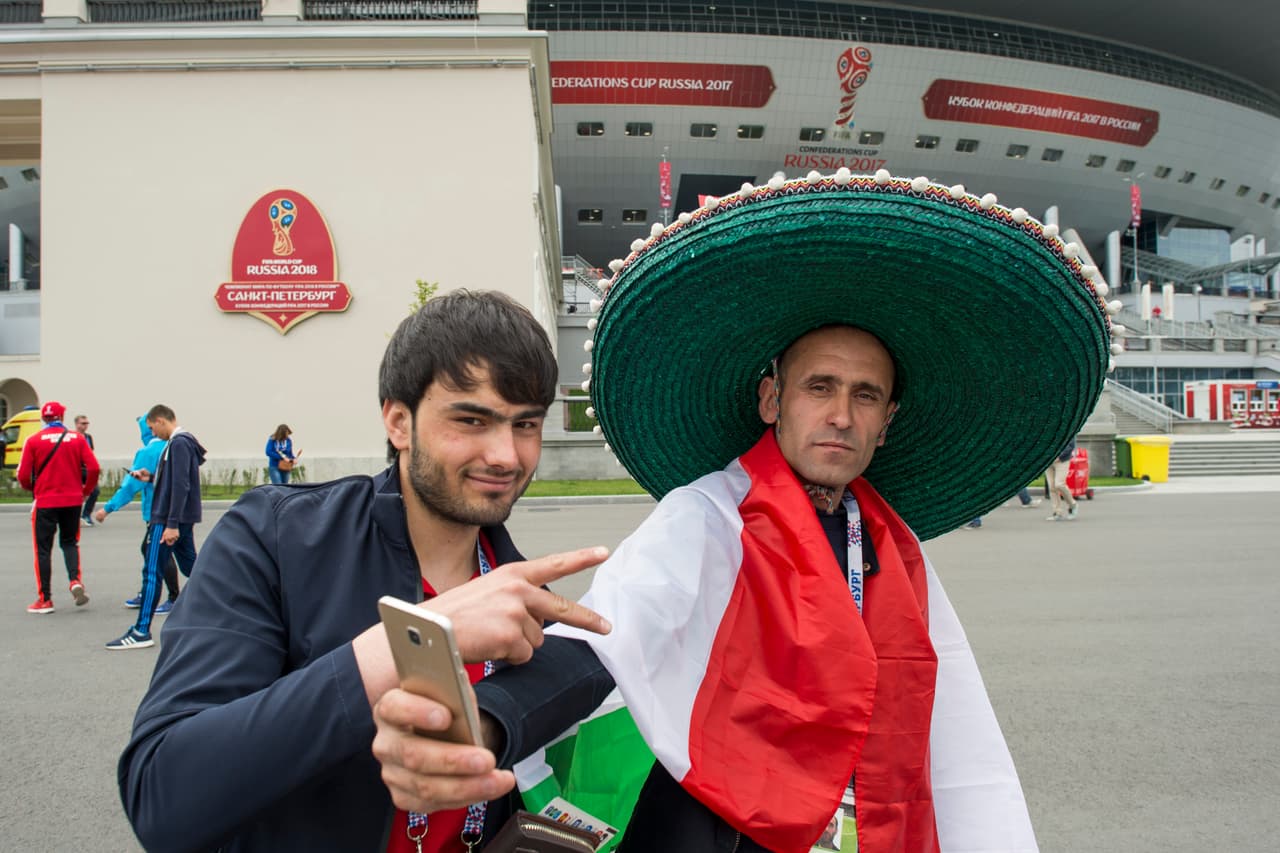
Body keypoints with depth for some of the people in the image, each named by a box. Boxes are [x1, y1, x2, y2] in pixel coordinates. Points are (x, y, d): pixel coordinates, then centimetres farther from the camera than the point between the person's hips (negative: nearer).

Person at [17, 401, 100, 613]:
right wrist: (86, 490, 10)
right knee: (69, 542, 19)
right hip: (73, 500, 2)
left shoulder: (34, 441, -5)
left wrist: (32, 489, 15)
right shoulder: (77, 438, -1)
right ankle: (75, 581, -4)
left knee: (43, 549, 7)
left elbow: (23, 475, -6)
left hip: (45, 502, -2)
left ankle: (45, 599, 10)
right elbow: (93, 468, -6)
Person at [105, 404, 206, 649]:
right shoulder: (185, 442, 15)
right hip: (183, 519, 10)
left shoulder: (179, 444, -14)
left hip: (168, 520, -10)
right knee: (191, 568, 14)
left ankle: (141, 632, -3)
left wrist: (171, 524, -23)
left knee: (151, 572, -6)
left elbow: (180, 485, -21)